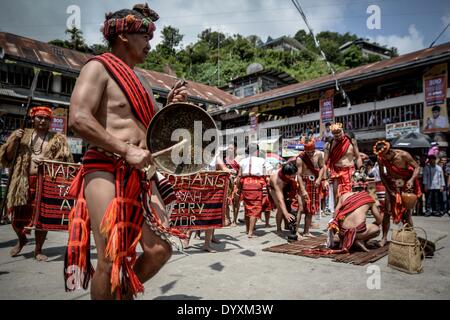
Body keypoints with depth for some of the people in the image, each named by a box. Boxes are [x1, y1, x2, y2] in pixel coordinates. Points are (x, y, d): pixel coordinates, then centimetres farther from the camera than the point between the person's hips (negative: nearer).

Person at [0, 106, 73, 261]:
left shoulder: (57, 139, 7)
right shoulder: (22, 134, 14)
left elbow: (65, 160, -1)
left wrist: (48, 162, -18)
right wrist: (14, 141, -2)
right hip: (23, 182, 2)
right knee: (18, 216, 6)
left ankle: (38, 250, 17)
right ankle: (22, 239, 39)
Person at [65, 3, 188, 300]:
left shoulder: (138, 82, 22)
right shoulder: (99, 67, 0)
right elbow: (78, 118, -15)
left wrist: (171, 106, 11)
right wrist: (127, 151, -19)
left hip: (141, 176, 7)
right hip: (106, 171, -7)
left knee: (160, 250, 3)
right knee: (112, 259, -6)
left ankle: (125, 292, 29)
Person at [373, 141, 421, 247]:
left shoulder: (403, 155, -23)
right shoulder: (381, 159, -14)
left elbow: (417, 167, -14)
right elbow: (382, 175, -4)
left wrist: (412, 180, -30)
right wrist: (389, 189, -10)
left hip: (406, 186, -2)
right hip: (391, 186, 2)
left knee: (407, 213, -2)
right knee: (387, 212, -3)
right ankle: (384, 237, 7)